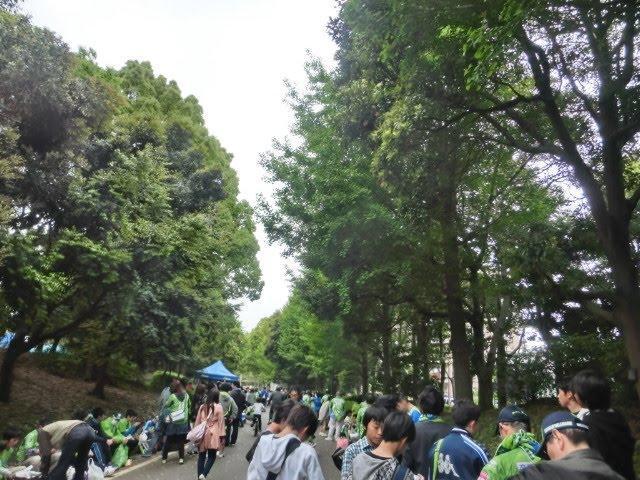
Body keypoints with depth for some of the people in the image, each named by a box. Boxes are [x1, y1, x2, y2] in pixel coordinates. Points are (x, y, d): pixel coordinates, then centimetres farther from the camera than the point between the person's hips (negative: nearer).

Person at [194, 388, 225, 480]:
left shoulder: (202, 406, 2)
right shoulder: (219, 407, -8)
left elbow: (197, 420, 8)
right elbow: (221, 422, -5)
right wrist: (221, 435, 1)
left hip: (202, 434, 4)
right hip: (212, 435, -3)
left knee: (201, 456, 14)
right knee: (212, 457, 6)